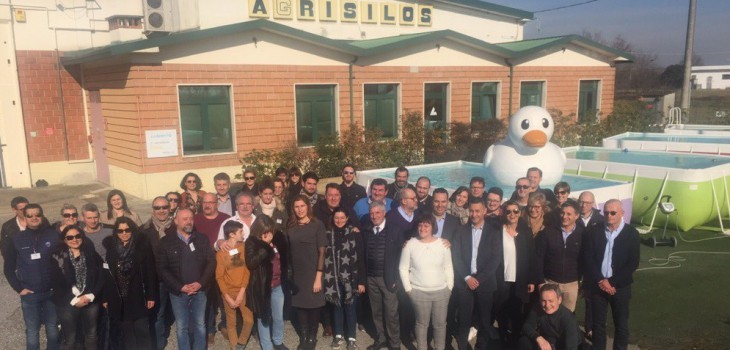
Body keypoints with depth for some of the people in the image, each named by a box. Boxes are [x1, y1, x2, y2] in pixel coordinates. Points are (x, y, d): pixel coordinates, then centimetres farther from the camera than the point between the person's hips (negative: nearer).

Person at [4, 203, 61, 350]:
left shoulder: (53, 235, -6)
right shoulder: (16, 239, -4)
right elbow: (8, 268, 4)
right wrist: (19, 288, -3)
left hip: (51, 292, 0)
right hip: (29, 294, 0)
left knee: (53, 328, 14)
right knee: (32, 331, 10)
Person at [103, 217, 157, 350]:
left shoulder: (142, 245, -4)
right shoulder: (109, 247, 0)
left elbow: (151, 272, -4)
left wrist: (151, 296, -7)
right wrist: (104, 297, 1)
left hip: (138, 297, -2)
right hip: (118, 299, 2)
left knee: (142, 332, 2)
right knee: (125, 334, 10)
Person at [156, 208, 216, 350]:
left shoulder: (202, 239, 1)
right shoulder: (166, 242, -4)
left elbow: (211, 262, 0)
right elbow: (162, 269, -8)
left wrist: (200, 283, -12)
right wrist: (180, 287, -15)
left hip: (199, 290, 1)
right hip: (178, 292, -1)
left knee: (200, 325, 12)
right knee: (181, 327, 9)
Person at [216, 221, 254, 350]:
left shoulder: (244, 247, -3)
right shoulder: (221, 253, -6)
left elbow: (247, 270, -4)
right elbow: (219, 277, -4)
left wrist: (241, 292, -9)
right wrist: (227, 297, -10)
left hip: (243, 291, 1)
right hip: (229, 292, -1)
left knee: (249, 320, -3)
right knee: (231, 322, 8)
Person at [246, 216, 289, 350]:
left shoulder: (278, 238, -1)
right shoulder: (252, 242, -12)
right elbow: (250, 263, -24)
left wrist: (284, 277, 11)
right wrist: (266, 247, -28)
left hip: (277, 286, 4)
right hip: (261, 287, -4)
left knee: (278, 317, 15)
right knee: (263, 318, 10)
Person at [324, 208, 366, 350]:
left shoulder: (354, 233, -6)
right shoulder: (328, 234, 1)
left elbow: (361, 258, -6)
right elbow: (325, 256, 1)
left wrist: (362, 281, -8)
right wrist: (325, 277, -4)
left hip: (351, 277, -2)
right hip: (334, 277, 2)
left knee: (350, 307, 6)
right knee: (337, 306, 14)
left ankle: (351, 337, 20)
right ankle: (338, 335, 28)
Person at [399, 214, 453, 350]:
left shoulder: (443, 243, -2)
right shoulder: (410, 244, -6)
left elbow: (448, 267, 5)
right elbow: (403, 268, -1)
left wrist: (449, 287, 2)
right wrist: (408, 288, -4)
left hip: (441, 291, 1)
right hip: (419, 292, -1)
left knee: (440, 323, 11)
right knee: (422, 323, 10)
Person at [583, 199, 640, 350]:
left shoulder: (632, 233, -5)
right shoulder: (595, 231, -1)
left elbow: (633, 263, -8)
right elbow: (588, 257, -2)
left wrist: (612, 282, -13)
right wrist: (601, 280, -12)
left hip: (620, 287, -1)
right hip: (598, 285, 1)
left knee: (621, 325, 11)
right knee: (598, 323, 10)